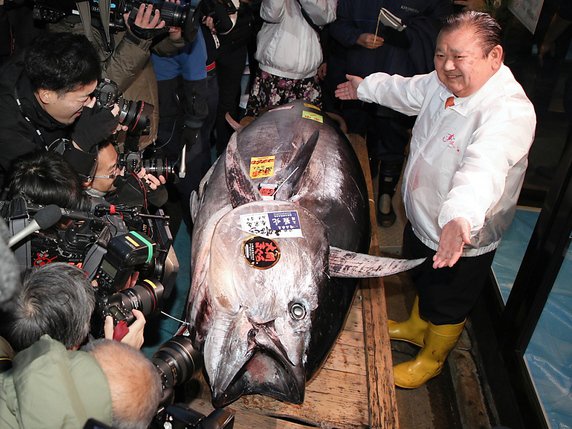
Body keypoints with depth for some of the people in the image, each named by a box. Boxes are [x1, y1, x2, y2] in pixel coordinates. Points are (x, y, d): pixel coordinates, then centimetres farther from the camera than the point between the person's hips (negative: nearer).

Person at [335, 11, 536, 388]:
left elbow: (484, 166, -51)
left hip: (461, 240, -8)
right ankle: (417, 326, 60)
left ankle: (431, 360, 44)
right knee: (423, 282, 32)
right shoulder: (443, 84, -6)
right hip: (423, 218, 8)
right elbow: (408, 91, 16)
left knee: (447, 307, 17)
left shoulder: (510, 111, -32)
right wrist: (367, 87, 31)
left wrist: (461, 216, -69)